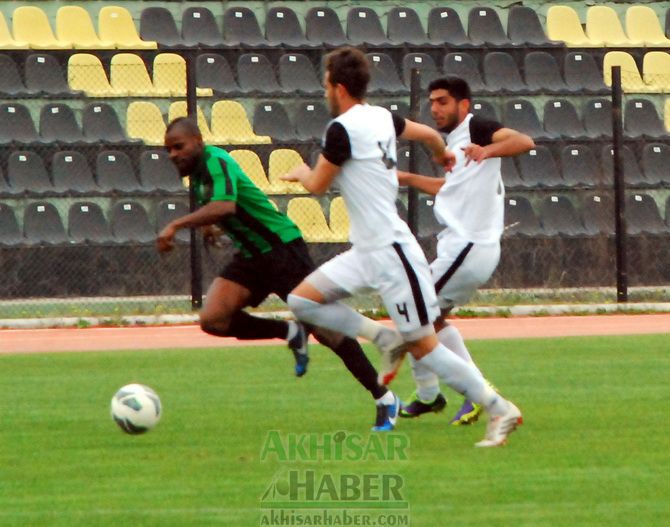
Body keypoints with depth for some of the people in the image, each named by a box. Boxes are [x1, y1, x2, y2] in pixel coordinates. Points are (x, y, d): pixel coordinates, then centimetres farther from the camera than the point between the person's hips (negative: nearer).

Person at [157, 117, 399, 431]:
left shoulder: (215, 161, -19)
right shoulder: (197, 171, 8)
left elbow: (224, 206, -39)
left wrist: (176, 225, -41)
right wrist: (209, 225, 20)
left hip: (282, 248, -9)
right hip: (251, 257, 9)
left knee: (323, 328, -9)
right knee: (212, 320, -11)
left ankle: (384, 398, 1)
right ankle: (291, 335, 8)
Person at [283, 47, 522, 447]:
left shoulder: (343, 129, -16)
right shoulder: (381, 118, 8)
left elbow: (318, 185, -6)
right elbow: (430, 134, 24)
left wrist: (302, 173, 18)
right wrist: (443, 155, 47)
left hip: (390, 253, -9)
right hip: (367, 252, 9)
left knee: (424, 346, -5)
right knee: (302, 300, 6)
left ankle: (501, 410, 0)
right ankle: (387, 338, 6)